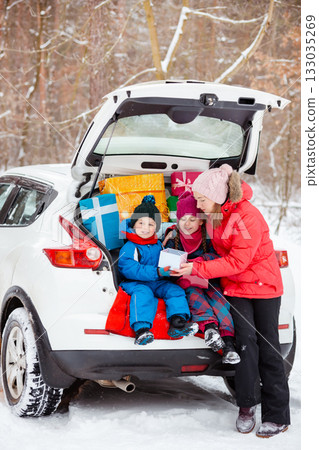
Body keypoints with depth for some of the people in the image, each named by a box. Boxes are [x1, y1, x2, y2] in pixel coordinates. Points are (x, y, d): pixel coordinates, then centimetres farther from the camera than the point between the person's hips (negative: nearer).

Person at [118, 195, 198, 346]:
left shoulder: (159, 245, 18)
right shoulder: (129, 248, -6)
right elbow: (129, 269, -20)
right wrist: (156, 272, -27)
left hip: (158, 282, 6)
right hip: (136, 283, -6)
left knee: (175, 290, -18)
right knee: (143, 294, -36)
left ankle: (177, 323, -33)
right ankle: (141, 329, -50)